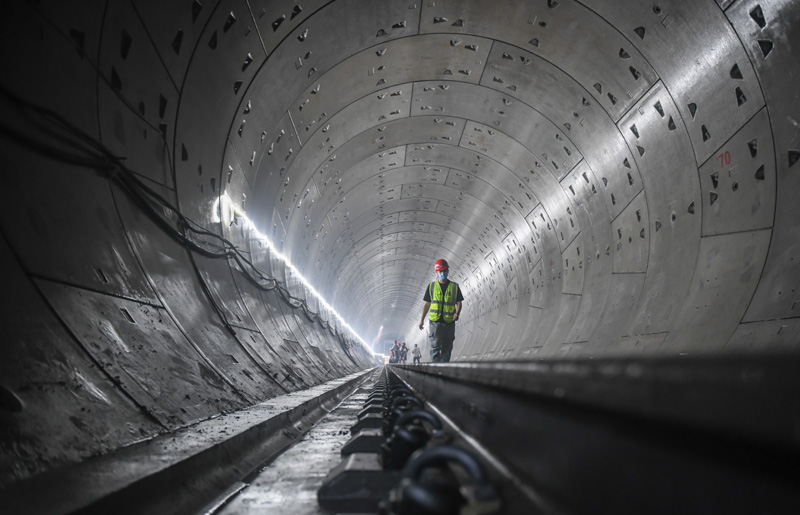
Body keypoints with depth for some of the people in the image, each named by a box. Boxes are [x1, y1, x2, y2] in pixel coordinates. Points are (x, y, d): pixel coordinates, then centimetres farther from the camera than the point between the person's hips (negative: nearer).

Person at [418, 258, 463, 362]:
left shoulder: (454, 287, 8)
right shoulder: (431, 286, 8)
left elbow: (458, 303, 9)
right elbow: (427, 304, 12)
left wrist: (457, 313, -11)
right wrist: (422, 319, 8)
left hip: (449, 322, 1)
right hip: (435, 322, -1)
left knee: (447, 348, 4)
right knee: (435, 347, -9)